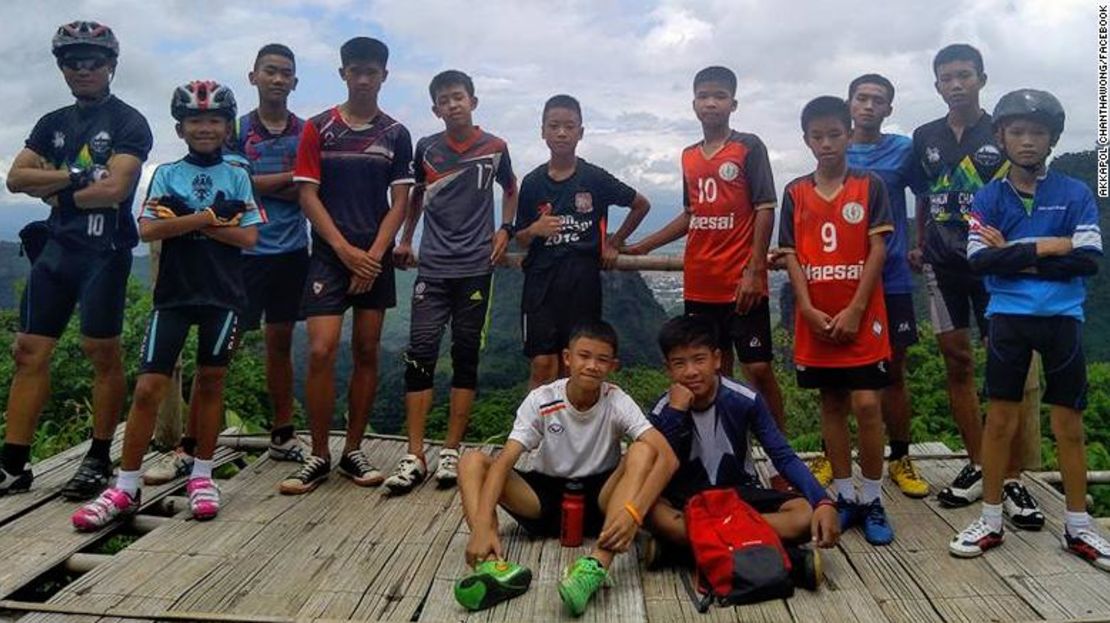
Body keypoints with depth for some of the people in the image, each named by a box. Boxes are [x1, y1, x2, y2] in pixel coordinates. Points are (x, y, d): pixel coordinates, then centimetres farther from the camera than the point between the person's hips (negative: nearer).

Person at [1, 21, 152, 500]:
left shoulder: (128, 124, -2)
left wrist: (56, 191, -2)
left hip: (105, 250, -6)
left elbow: (115, 189, -14)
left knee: (102, 352, -2)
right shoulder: (52, 124, 17)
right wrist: (76, 177, -8)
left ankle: (99, 460, 9)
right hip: (57, 247, 6)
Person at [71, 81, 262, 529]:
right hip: (173, 291, 0)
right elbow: (148, 229, -6)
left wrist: (183, 221, -9)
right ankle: (126, 487, 6)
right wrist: (208, 217, -11)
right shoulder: (166, 174, 7)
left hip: (223, 294, 0)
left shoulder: (237, 177, 6)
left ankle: (202, 476, 19)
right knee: (149, 387, -3)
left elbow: (248, 237, -6)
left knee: (211, 380, 7)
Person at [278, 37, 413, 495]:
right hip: (329, 254, -1)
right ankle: (318, 457, 3)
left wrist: (373, 255, -9)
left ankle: (353, 452, 15)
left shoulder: (396, 134, 7)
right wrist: (345, 250, -11)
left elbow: (399, 202, 3)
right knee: (321, 352, -10)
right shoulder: (318, 128, 4)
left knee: (366, 353, 4)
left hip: (375, 258, 2)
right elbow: (307, 195, -1)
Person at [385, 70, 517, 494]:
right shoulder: (426, 149, 7)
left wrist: (505, 229, 5)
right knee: (420, 354, -6)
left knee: (466, 356, 3)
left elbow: (510, 190, 19)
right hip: (432, 268, 1)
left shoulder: (495, 148, 4)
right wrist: (405, 240, 17)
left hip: (476, 268, 0)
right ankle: (414, 456, -1)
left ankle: (451, 452, 11)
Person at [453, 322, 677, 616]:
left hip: (600, 498, -1)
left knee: (643, 452, -28)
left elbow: (667, 458, -25)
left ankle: (597, 565, -43)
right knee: (472, 461, -19)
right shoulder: (541, 400, -12)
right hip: (545, 497, 1)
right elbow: (504, 462, -21)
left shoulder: (618, 402, -13)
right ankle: (495, 567, -40)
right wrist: (482, 525, -37)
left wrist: (633, 512, -42)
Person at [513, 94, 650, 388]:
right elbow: (520, 240, 9)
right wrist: (535, 229, -12)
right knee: (543, 366, -2)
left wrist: (614, 243, 11)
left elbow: (642, 205, 12)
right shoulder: (533, 182, 3)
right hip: (541, 282, 1)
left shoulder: (595, 178, -1)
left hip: (583, 282, 0)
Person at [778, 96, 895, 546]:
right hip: (816, 319, 2)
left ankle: (872, 499, 10)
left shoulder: (870, 186, 0)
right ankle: (845, 496, 20)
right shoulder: (795, 193, 6)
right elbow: (791, 256, 3)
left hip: (861, 316, -2)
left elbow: (877, 250, -5)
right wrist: (810, 311, -8)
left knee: (866, 404, -6)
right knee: (831, 404, 9)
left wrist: (854, 311, -12)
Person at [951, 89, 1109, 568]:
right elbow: (980, 259, -9)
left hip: (1063, 318, 1)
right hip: (1008, 318, 0)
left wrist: (1015, 256, -11)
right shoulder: (988, 198, 3)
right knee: (1000, 419, 4)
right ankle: (991, 521, 15)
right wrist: (1047, 247, -11)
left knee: (1069, 425, 8)